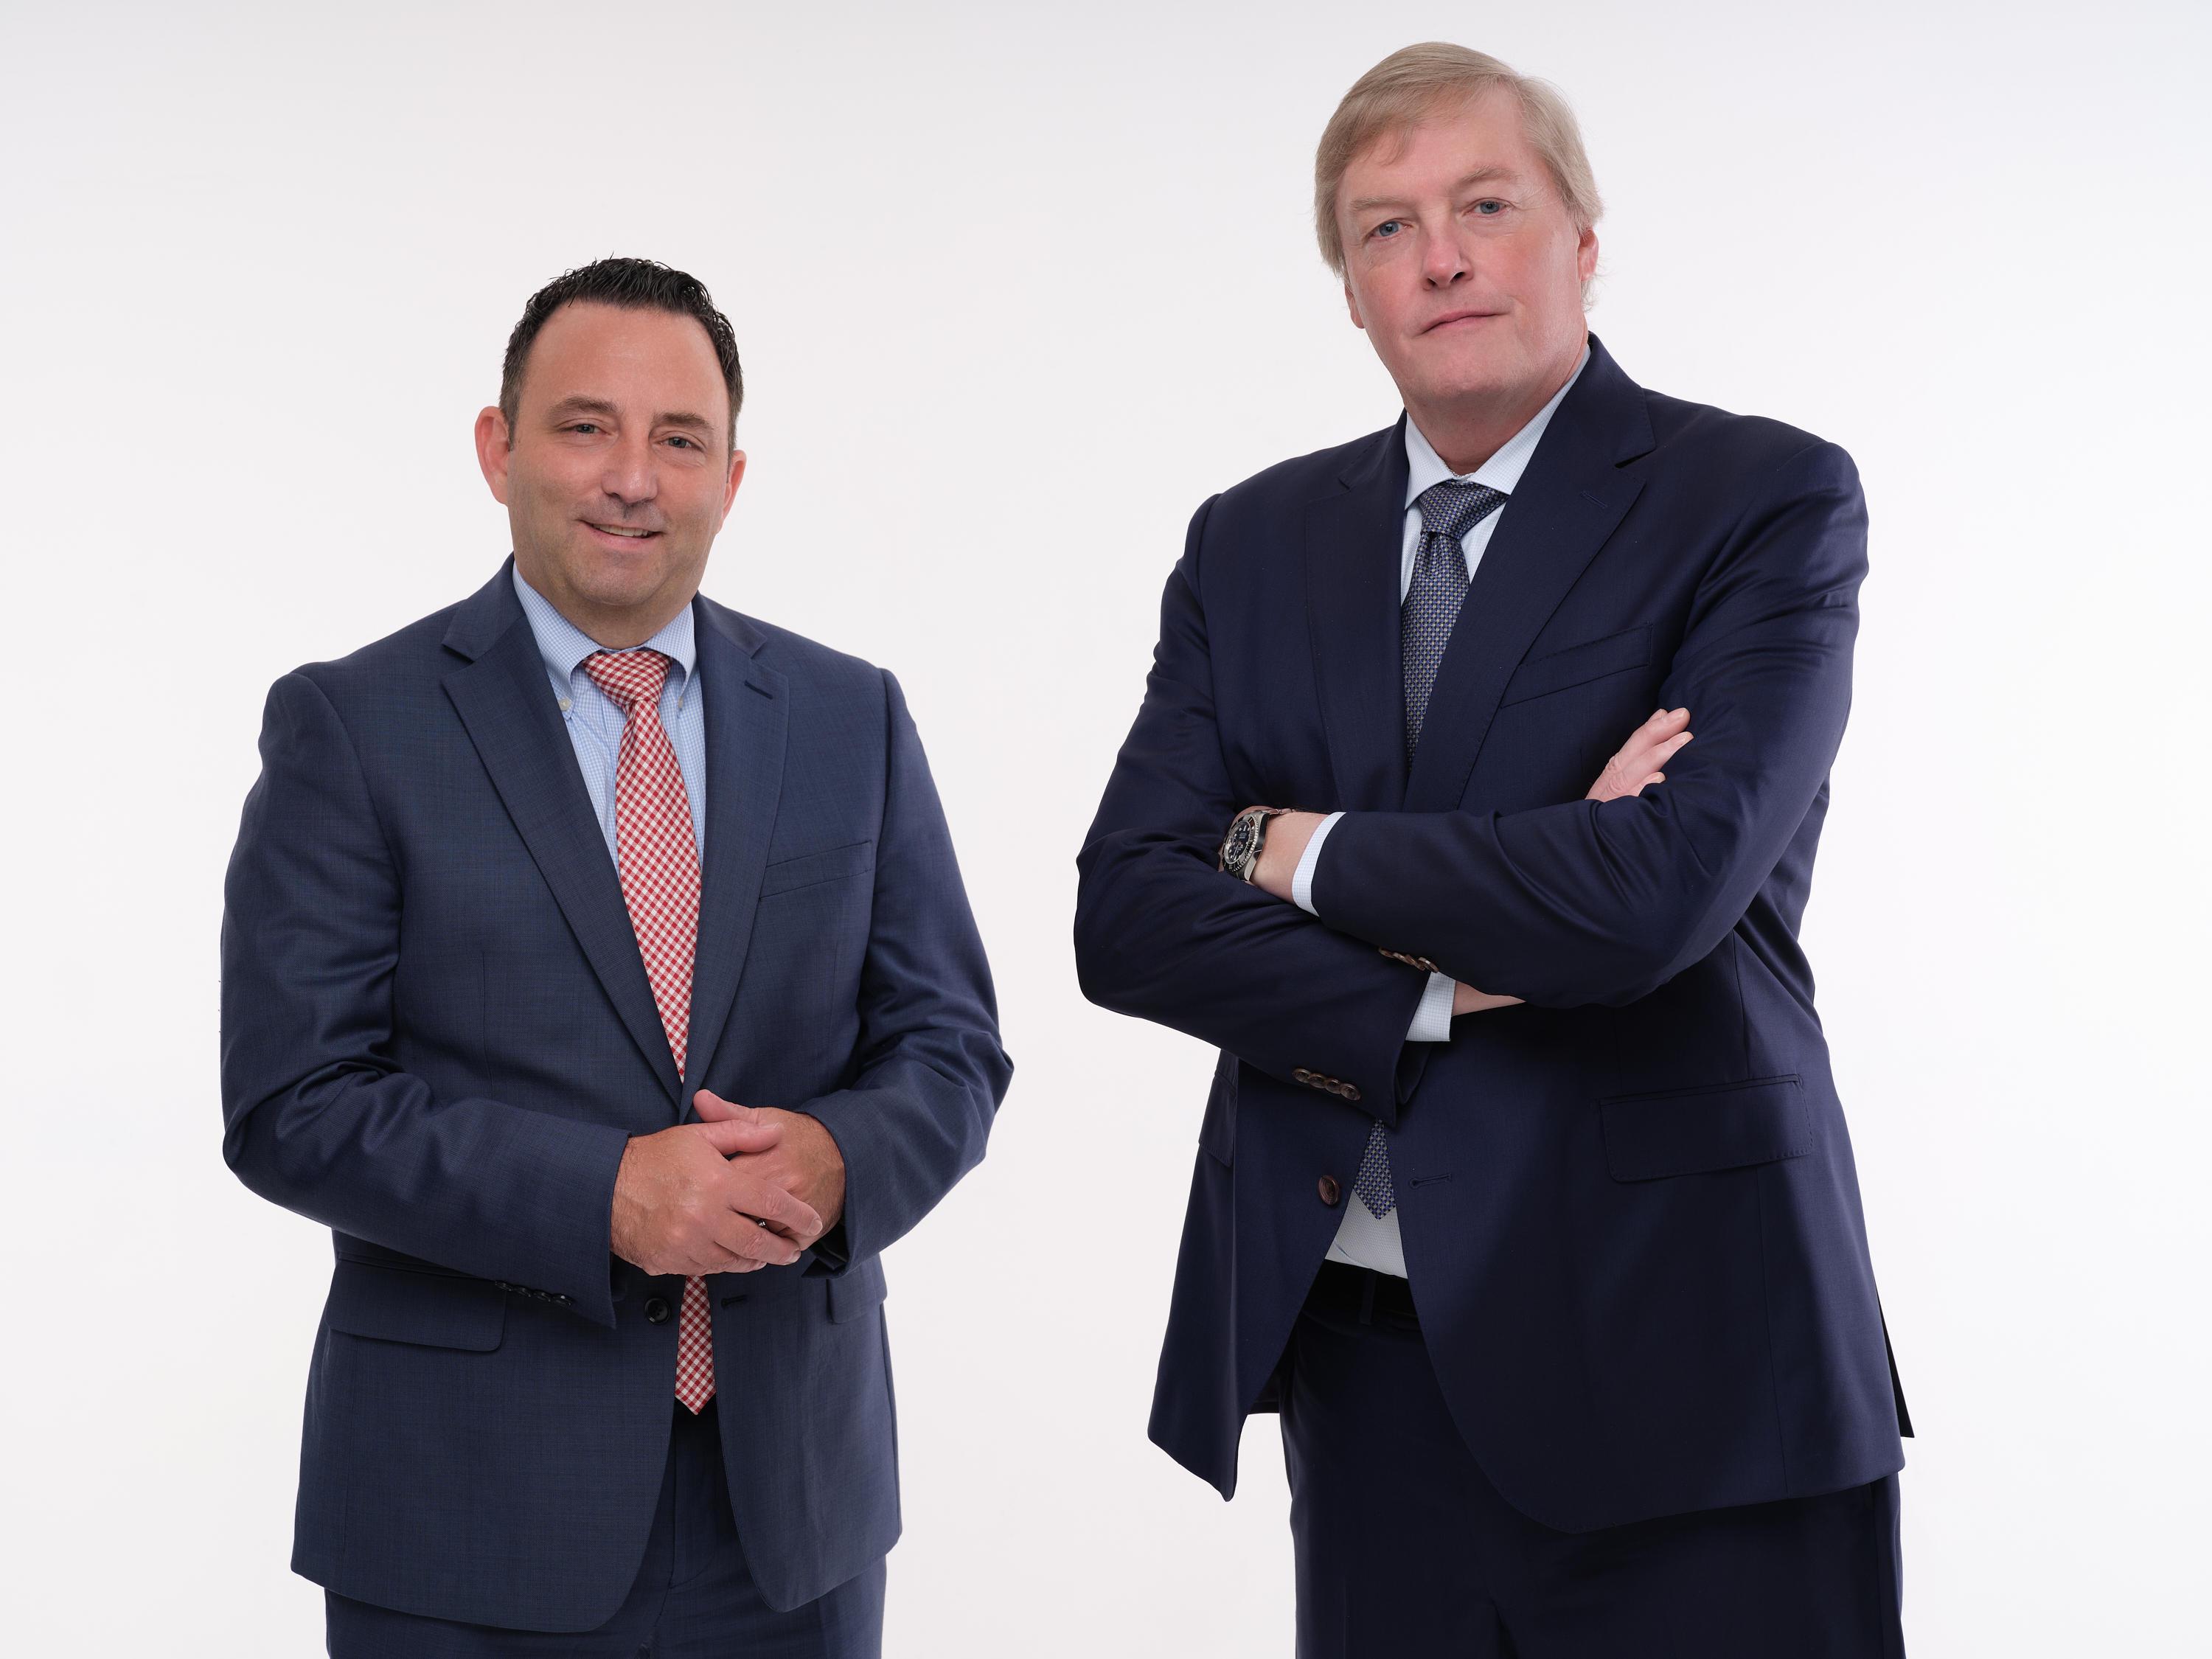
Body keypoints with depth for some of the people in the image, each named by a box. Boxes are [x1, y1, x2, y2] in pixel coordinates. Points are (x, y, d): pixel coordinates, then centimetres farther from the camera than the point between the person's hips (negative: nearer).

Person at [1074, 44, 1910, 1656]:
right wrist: (1442, 985, -13)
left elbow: (1656, 892, -19)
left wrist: (1305, 851, -6)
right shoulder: (1255, 541, 9)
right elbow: (1124, 913, 0)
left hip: (1674, 1351, -4)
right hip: (1360, 1352, 4)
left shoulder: (1770, 499, -5)